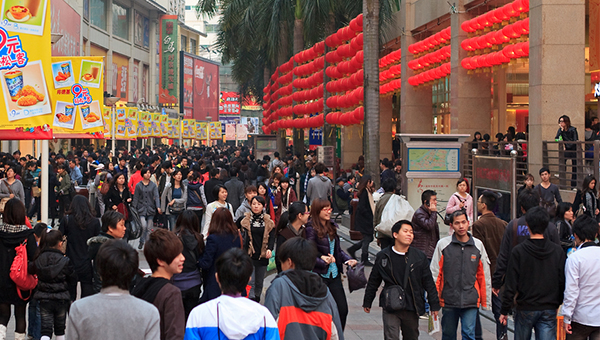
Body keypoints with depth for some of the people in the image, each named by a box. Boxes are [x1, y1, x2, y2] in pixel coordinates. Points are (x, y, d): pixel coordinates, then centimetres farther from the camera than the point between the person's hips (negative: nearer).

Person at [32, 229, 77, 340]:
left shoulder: (38, 260, -3)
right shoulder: (65, 261, -10)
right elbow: (72, 281, -2)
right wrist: (72, 299, 10)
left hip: (44, 299, 1)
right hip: (61, 299, -1)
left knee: (46, 328, 0)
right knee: (60, 328, 16)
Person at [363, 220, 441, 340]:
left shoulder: (419, 257, 2)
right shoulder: (383, 256, 1)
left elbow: (429, 283, 7)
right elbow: (373, 282, 11)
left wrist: (434, 305, 6)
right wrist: (367, 302, 17)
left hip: (412, 308, 2)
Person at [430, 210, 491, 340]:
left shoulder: (478, 245, 6)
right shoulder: (443, 244, 1)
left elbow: (484, 275, 11)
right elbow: (435, 273, 4)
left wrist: (486, 300, 10)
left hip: (471, 301, 0)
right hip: (448, 300, 0)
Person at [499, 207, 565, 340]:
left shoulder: (518, 251, -9)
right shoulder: (558, 251, -1)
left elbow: (511, 284, -8)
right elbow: (563, 282, 2)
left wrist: (504, 310, -1)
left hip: (525, 309, -2)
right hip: (549, 310, 2)